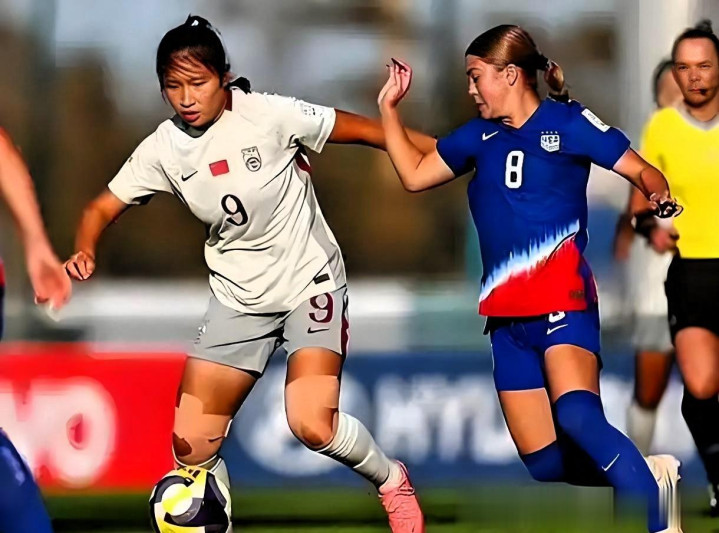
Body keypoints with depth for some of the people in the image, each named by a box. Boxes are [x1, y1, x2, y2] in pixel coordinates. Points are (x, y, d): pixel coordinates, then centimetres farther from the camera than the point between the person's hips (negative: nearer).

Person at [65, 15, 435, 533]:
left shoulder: (268, 116, -18)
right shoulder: (163, 149, -7)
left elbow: (358, 129, -11)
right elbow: (102, 208, 1)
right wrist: (84, 251, -21)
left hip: (310, 281, -4)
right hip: (238, 296, 4)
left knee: (312, 425, -22)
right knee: (191, 444, -4)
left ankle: (391, 480, 8)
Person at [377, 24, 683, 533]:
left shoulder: (567, 123, -3)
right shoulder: (480, 136, 15)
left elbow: (642, 170, -5)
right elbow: (415, 174, 25)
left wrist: (659, 194, -26)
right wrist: (389, 108, 17)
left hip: (562, 303, -7)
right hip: (509, 317, 7)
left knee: (576, 414, -33)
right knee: (545, 462, 1)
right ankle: (647, 475, 17)